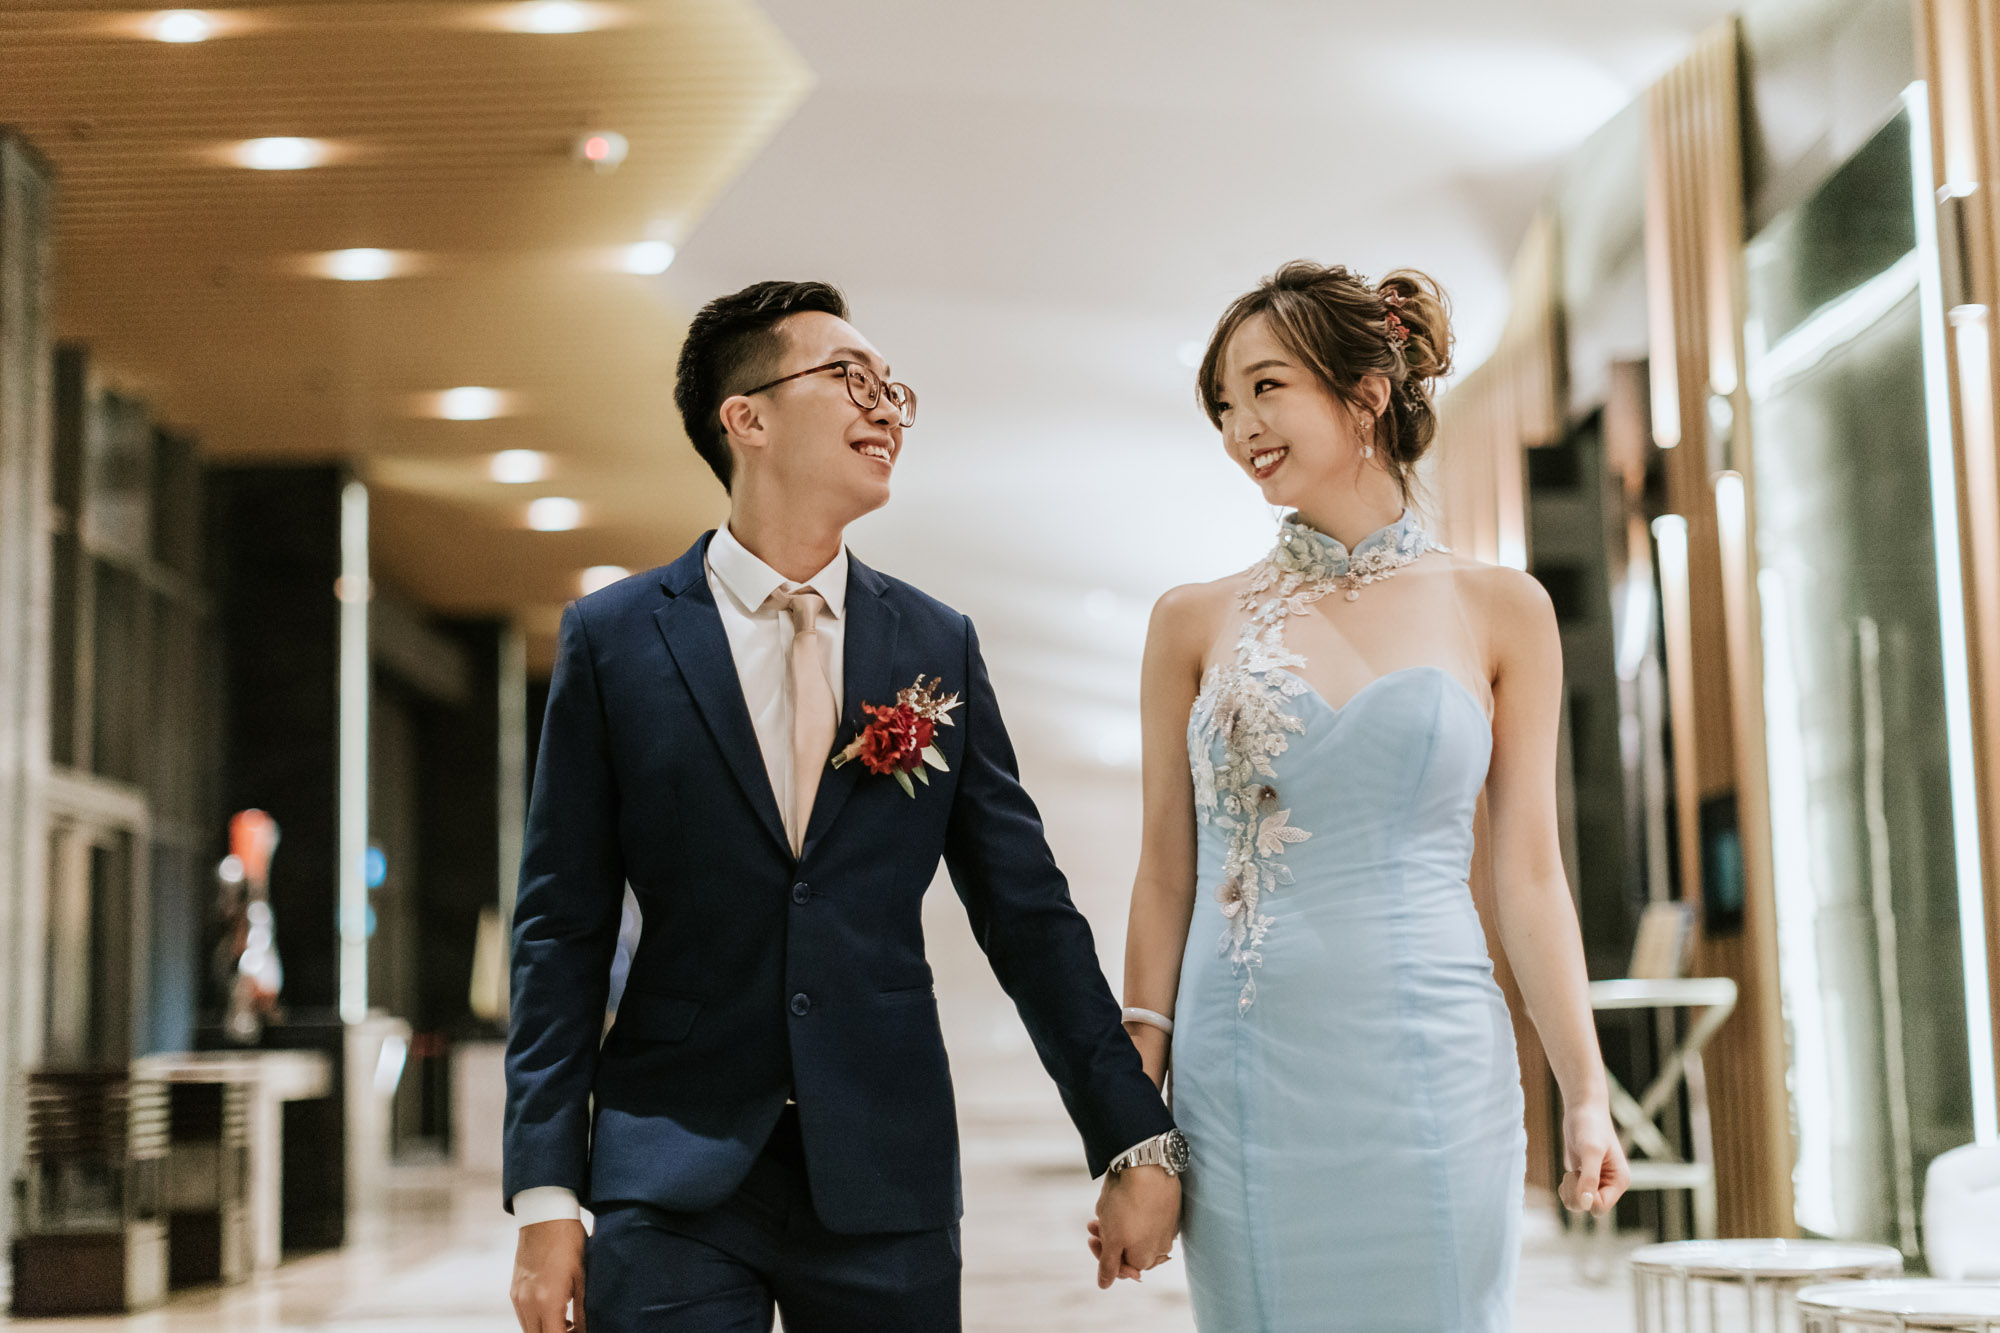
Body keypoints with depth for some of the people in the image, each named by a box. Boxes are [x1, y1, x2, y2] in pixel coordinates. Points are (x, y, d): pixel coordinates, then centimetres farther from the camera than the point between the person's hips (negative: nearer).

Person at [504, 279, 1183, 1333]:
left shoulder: (939, 647, 6)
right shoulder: (612, 640, 0)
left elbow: (1027, 911, 7)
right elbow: (563, 929, -1)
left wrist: (1135, 1138, 4)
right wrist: (545, 1196, -5)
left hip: (890, 1193, 2)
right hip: (673, 1193, -2)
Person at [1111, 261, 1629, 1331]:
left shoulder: (1499, 610, 5)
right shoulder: (1197, 622, 6)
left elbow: (1527, 875, 6)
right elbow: (1166, 877, 7)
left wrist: (1585, 1094, 2)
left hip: (1429, 1069, 0)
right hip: (1245, 1073, 1)